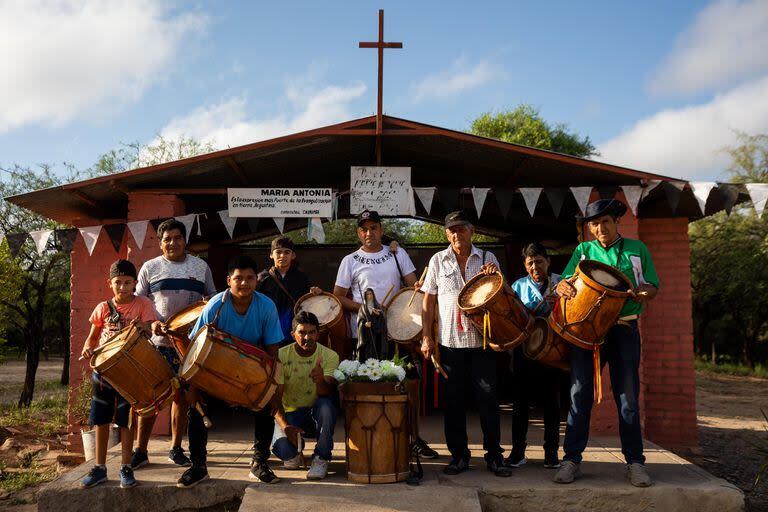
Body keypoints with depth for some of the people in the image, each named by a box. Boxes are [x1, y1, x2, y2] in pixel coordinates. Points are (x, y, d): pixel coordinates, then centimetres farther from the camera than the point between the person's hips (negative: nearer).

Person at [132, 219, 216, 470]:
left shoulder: (201, 267, 8)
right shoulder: (150, 267, 5)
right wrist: (152, 322, -13)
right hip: (157, 342, -1)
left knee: (182, 395, 8)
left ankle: (176, 449, 20)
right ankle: (141, 451, 11)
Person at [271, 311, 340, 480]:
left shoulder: (329, 356, -10)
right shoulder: (281, 356, -10)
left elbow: (328, 393, -23)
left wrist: (320, 381, -48)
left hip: (316, 414, 0)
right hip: (291, 413, 0)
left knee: (325, 406, -35)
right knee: (280, 446, -29)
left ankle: (321, 459, -14)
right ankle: (294, 453, 12)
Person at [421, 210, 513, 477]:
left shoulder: (487, 259, 6)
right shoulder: (438, 260, 8)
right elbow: (428, 301, 8)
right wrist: (427, 336, 1)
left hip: (482, 339, 0)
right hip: (450, 341, 1)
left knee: (488, 398, 1)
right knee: (454, 400, 6)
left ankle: (494, 455, 12)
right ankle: (458, 455, 17)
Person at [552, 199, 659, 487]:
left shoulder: (636, 249, 10)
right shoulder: (583, 250, 12)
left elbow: (653, 287, 7)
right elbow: (563, 282, 4)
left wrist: (643, 290, -17)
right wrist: (563, 287, -21)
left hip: (624, 329, 0)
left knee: (628, 397, 2)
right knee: (580, 395, 0)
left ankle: (635, 462, 12)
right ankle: (572, 459, 6)